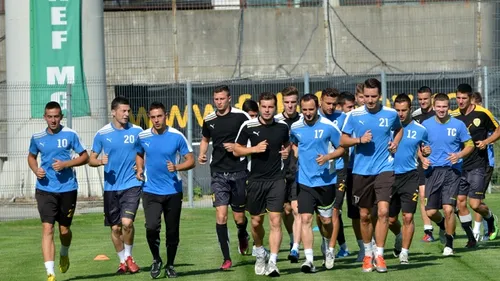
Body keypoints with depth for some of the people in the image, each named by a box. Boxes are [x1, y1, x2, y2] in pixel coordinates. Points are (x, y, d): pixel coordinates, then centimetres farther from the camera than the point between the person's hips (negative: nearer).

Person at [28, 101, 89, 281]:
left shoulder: (70, 135, -4)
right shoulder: (37, 137, 4)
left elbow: (85, 157, 1)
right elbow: (31, 157, 21)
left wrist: (66, 164, -15)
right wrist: (36, 170, -1)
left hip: (67, 188, 0)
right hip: (45, 190, 0)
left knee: (64, 229, 11)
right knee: (47, 228, -12)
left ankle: (64, 254, 46)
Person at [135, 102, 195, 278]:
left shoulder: (177, 136, -7)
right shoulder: (143, 137, 1)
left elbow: (191, 161, -3)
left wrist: (176, 167, -21)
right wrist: (140, 169, 3)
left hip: (173, 191, 0)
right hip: (151, 191, 1)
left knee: (172, 232, 7)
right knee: (152, 227, -17)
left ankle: (170, 265, 26)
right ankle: (156, 260, 7)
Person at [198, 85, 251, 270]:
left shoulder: (240, 116, -6)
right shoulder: (209, 120, 7)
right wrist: (201, 154, 7)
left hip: (238, 171, -2)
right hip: (218, 173, 2)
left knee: (239, 218, 6)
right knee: (221, 215, -11)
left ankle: (243, 236, 43)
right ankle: (226, 258, -5)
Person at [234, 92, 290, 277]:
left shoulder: (282, 126, 2)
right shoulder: (248, 126, -3)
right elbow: (237, 150, 2)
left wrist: (287, 151, 0)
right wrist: (255, 149, -13)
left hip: (276, 179, 0)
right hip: (256, 180, 0)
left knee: (275, 220, -11)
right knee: (256, 222, 10)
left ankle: (272, 262, -13)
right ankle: (260, 253, 36)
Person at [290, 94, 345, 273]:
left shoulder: (328, 127, -7)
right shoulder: (295, 128, 3)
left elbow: (342, 148, -1)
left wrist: (328, 157, -17)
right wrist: (296, 154, 9)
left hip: (325, 180, -1)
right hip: (305, 182, 1)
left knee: (326, 220, 11)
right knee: (305, 219, -13)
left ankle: (328, 247, 40)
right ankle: (309, 260, -16)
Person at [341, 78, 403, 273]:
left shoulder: (391, 114, 1)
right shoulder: (354, 115, -1)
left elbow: (399, 130, 22)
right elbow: (343, 141, 3)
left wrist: (395, 143, 3)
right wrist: (360, 140, -14)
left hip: (384, 169, -1)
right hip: (361, 170, 1)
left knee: (383, 211, -15)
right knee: (364, 215, 9)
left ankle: (379, 255, -7)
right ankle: (367, 253, 27)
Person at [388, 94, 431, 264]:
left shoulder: (420, 130, 2)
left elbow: (422, 149, 16)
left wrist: (425, 152, -6)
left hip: (410, 177, -1)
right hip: (390, 175, 1)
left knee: (408, 217, -10)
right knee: (390, 220, 9)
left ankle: (404, 253, 1)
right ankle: (399, 237, 42)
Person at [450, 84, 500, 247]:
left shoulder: (482, 113, -6)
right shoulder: (453, 116, 4)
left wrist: (486, 141, -11)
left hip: (477, 166, -4)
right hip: (459, 166, 4)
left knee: (475, 204, -9)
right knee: (460, 202, -2)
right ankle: (471, 238, 11)